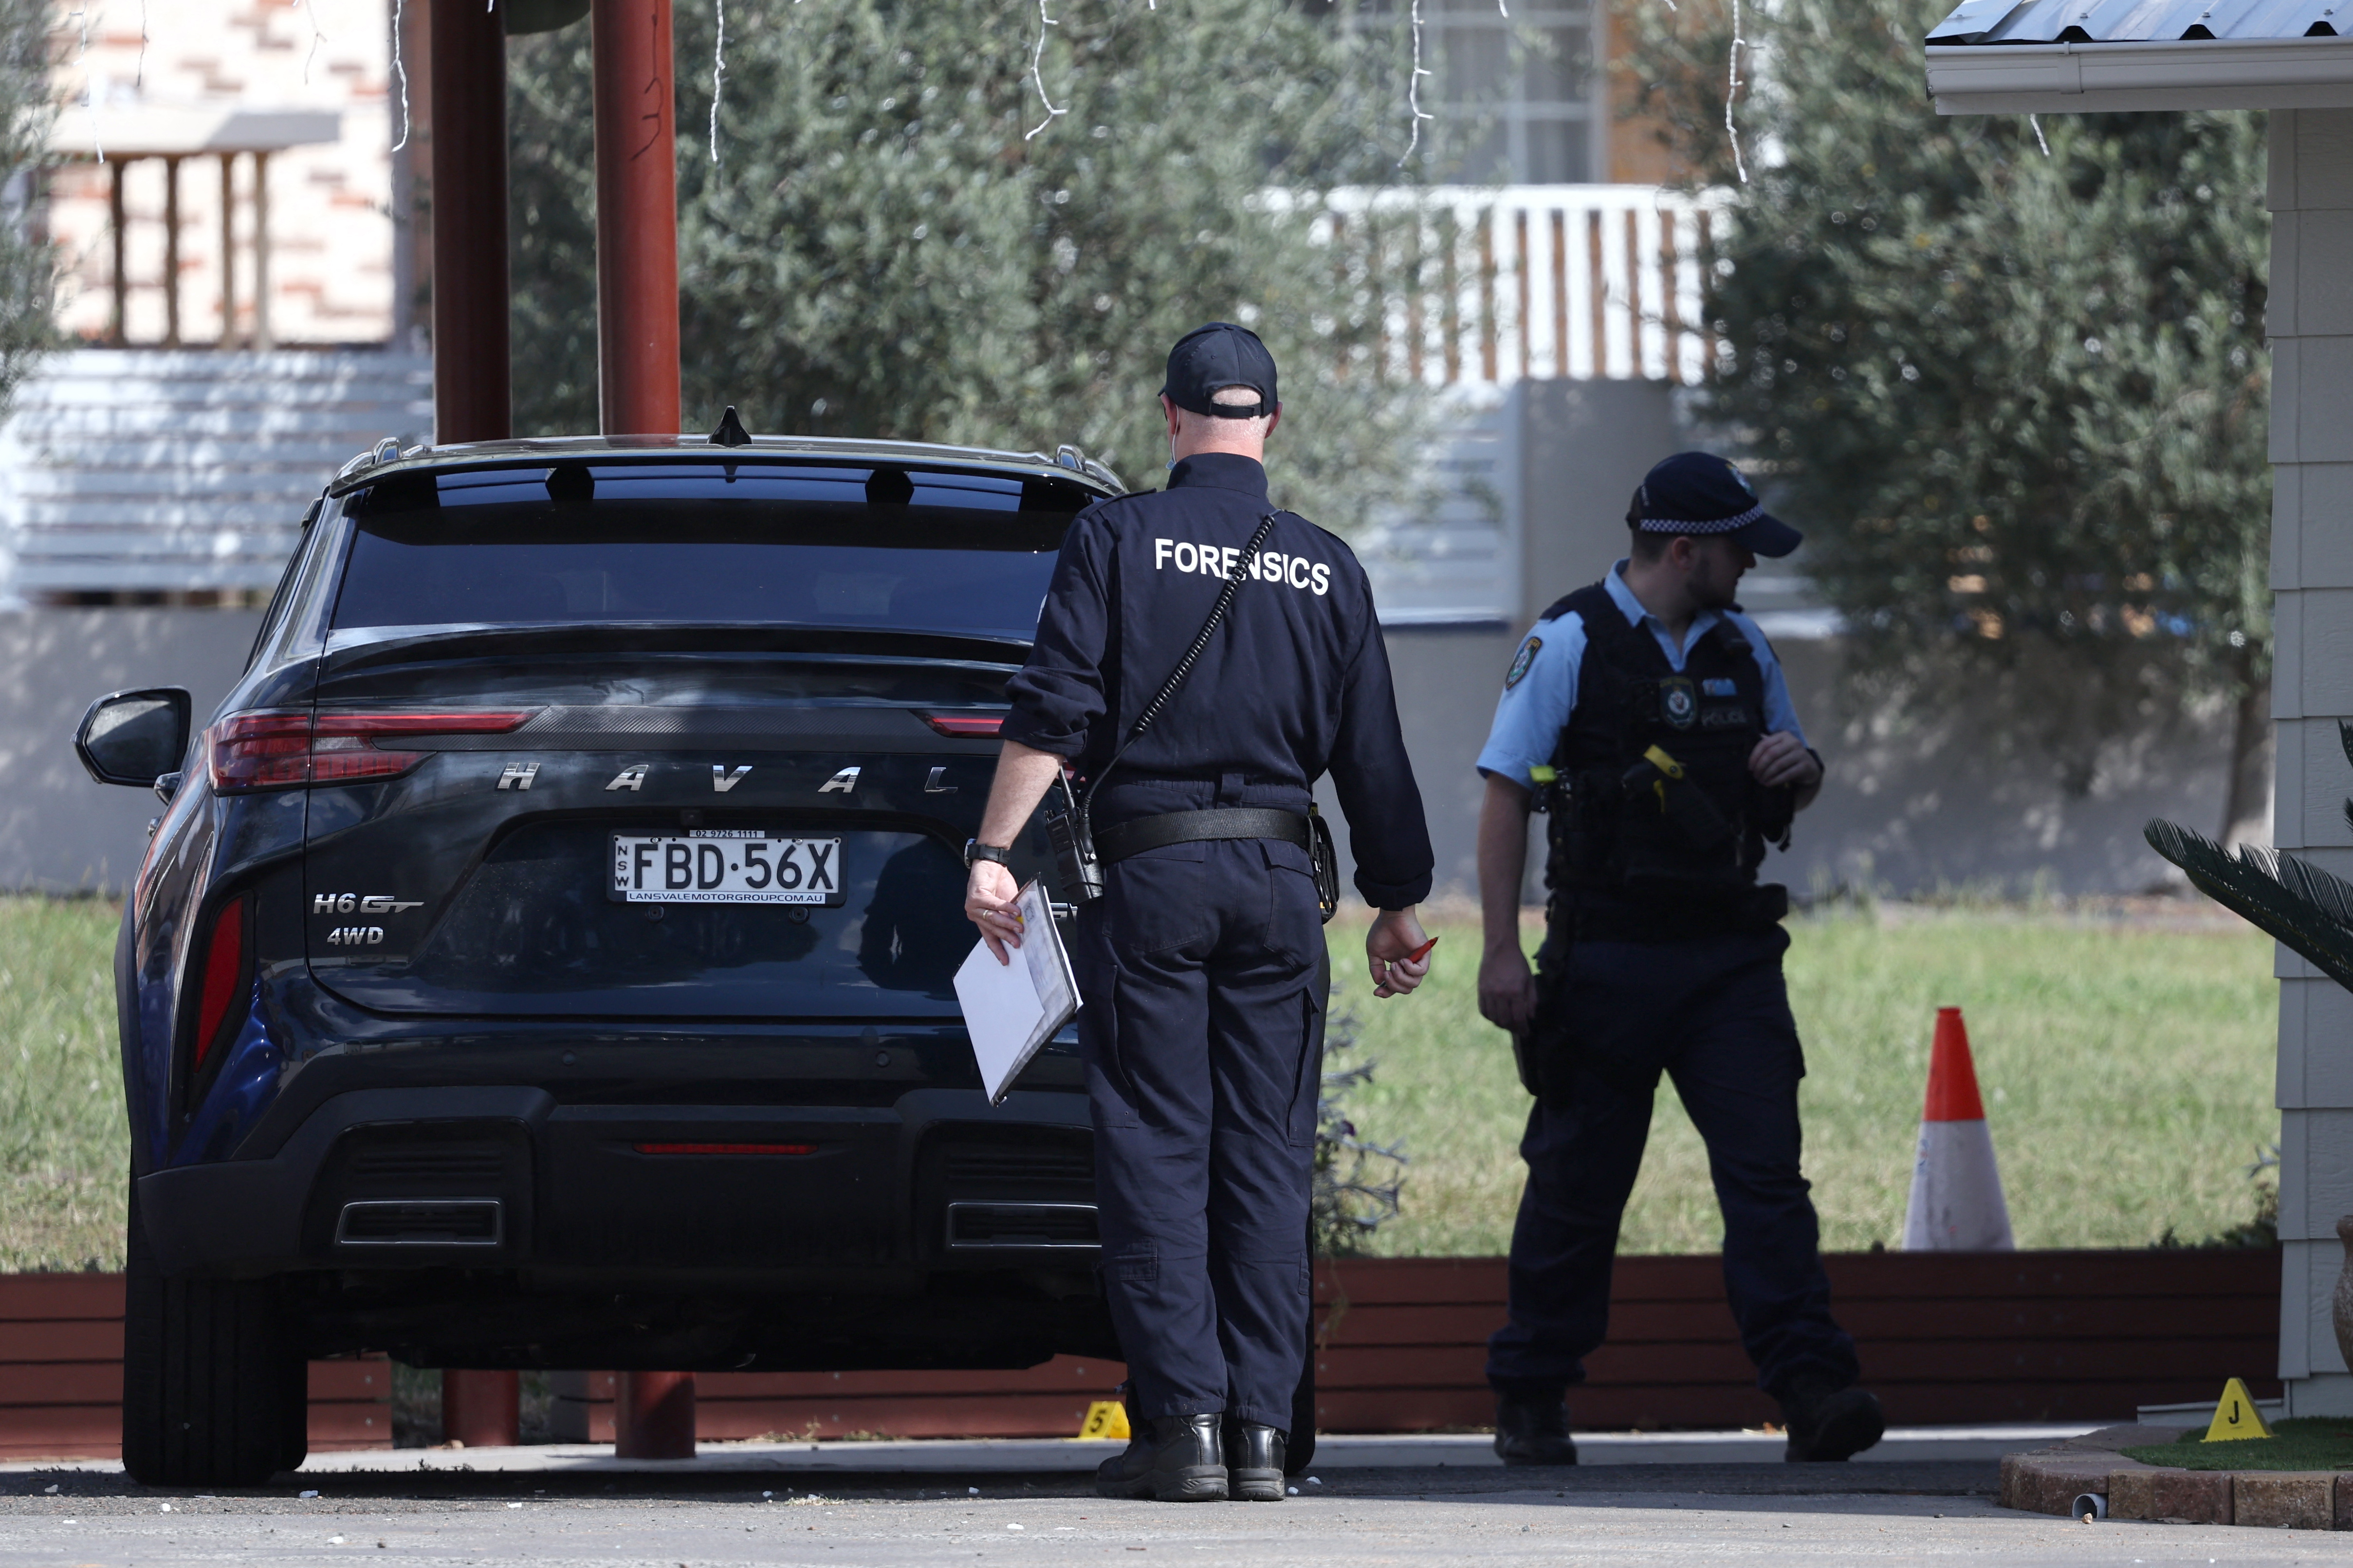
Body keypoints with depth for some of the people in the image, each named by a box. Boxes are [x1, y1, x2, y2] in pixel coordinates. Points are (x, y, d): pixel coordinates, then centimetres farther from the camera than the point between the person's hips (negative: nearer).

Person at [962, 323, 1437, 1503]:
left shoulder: (1116, 540, -1)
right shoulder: (1327, 569, 8)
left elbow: (1053, 711, -9)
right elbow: (1373, 757, 11)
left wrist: (994, 853, -8)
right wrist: (1396, 906, 20)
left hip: (1148, 873, -2)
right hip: (1276, 875, 2)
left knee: (1156, 1154, -1)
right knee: (1267, 1161, 5)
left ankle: (1183, 1420, -9)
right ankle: (1262, 1428, 1)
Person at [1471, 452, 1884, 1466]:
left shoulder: (1741, 647, 12)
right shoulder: (1570, 645, -5)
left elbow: (1794, 781, 25)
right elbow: (1506, 793, -6)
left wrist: (1798, 770, -2)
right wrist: (1500, 950, -13)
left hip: (1729, 959, 4)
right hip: (1610, 957, -4)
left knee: (1766, 1170, -9)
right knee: (1577, 1187, 4)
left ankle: (1812, 1391, -18)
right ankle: (1530, 1402, 17)